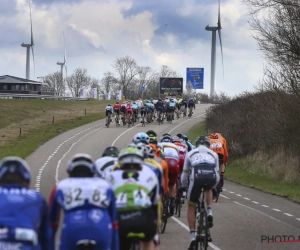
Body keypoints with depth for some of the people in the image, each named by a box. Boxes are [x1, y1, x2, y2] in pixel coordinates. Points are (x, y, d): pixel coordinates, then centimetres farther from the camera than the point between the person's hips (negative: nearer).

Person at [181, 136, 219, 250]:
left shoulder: (190, 153, 29)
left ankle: (193, 237, 7)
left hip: (197, 176, -1)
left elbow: (184, 175, 31)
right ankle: (209, 213, 19)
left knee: (191, 207, 16)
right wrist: (212, 186, 50)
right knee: (208, 189, 40)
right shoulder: (213, 154, 32)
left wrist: (183, 187, 47)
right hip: (211, 177, 1)